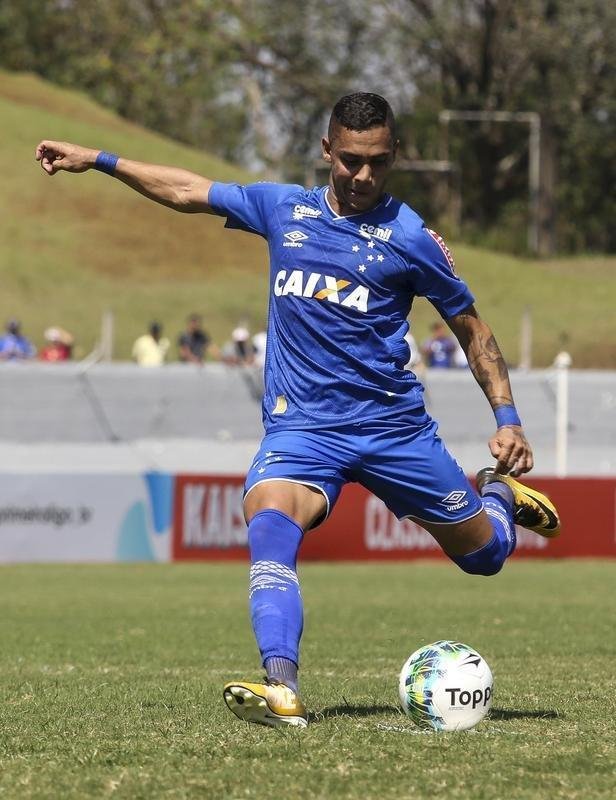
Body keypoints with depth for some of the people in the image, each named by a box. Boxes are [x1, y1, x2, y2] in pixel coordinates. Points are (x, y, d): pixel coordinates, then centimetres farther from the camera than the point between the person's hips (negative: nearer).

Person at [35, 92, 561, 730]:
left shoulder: (409, 238, -2)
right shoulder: (283, 209, 7)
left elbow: (469, 326, 8)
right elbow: (187, 191, 18)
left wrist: (506, 416, 0)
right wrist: (96, 161, 17)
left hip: (392, 424, -1)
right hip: (300, 425, 1)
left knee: (484, 554, 10)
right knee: (269, 524, -31)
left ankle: (497, 492, 47)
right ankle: (281, 687, -44)